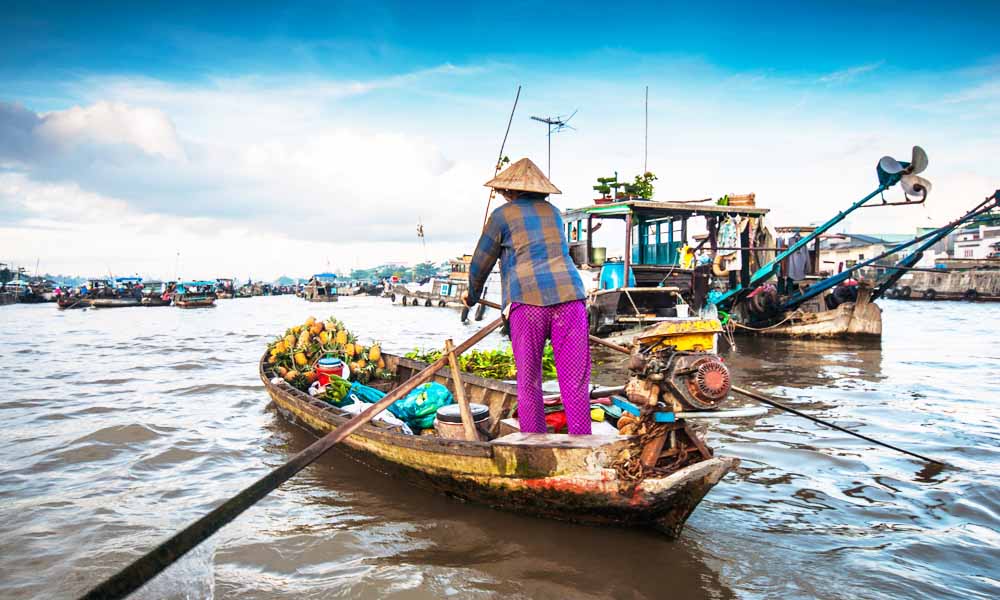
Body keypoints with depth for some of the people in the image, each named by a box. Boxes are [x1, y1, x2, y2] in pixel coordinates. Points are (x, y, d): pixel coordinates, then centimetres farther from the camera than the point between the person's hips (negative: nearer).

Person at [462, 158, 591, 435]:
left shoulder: (502, 215, 11)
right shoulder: (553, 212, 24)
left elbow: (481, 263, 16)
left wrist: (472, 295, 35)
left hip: (527, 300, -3)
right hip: (569, 295, 3)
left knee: (528, 384, 6)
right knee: (575, 383, 2)